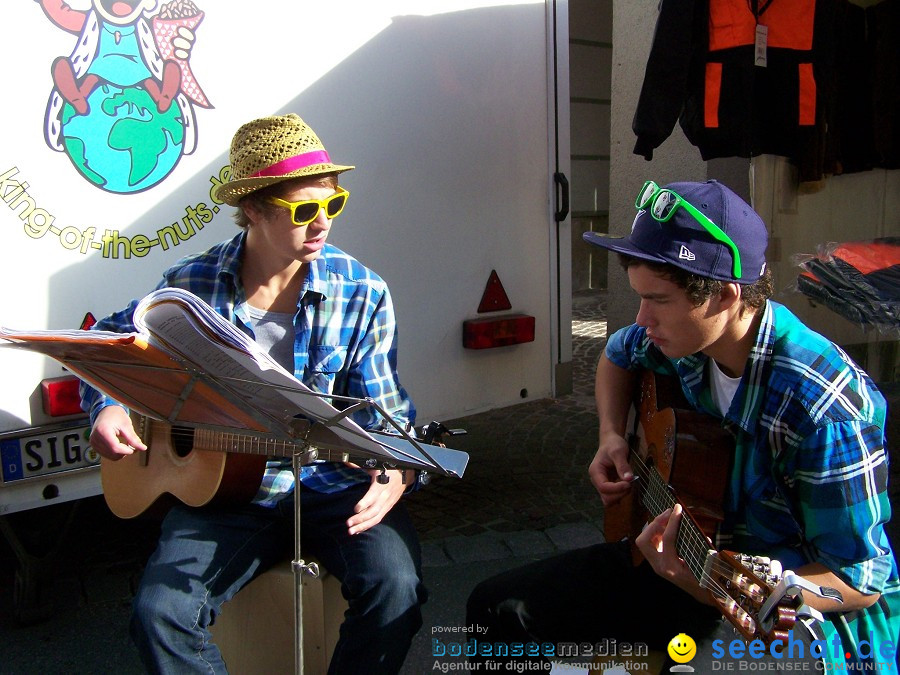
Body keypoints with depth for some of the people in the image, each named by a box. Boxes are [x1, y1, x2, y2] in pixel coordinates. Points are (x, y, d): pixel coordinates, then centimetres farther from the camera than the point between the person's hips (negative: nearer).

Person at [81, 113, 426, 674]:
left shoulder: (361, 294, -6)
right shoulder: (191, 286, -3)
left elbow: (383, 409, -4)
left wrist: (398, 471, -26)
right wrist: (106, 407, -6)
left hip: (335, 486, 0)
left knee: (395, 583, -26)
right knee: (159, 613, -20)